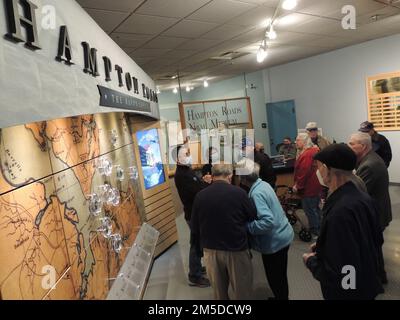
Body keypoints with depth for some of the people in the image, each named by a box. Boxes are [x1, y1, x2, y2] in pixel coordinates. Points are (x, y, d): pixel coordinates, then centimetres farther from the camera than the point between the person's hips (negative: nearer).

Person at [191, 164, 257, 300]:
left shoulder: (200, 196, -9)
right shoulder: (239, 193, -18)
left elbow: (194, 228, 0)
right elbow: (254, 217, -4)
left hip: (211, 250, 3)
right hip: (237, 250, -3)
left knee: (219, 291, 22)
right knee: (241, 291, 17)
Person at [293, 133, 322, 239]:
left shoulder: (306, 154, -23)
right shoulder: (314, 150, 10)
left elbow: (304, 172, -27)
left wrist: (298, 185, -17)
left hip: (308, 188, -11)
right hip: (316, 186, 11)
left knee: (310, 210, 1)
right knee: (315, 208, 21)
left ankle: (314, 232, 12)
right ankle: (318, 229, 34)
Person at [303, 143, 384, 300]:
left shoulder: (340, 212, -33)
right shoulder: (363, 198, -5)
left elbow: (337, 274, -33)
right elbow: (376, 241, 9)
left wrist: (311, 261, -13)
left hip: (348, 292, -7)